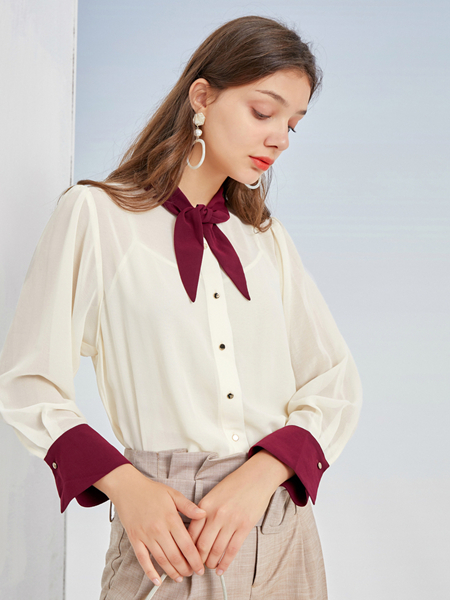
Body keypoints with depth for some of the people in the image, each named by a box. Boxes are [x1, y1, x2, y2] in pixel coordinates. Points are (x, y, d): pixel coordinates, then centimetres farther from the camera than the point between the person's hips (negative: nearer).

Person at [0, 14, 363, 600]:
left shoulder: (267, 237, 11)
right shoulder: (94, 214, -2)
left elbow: (336, 382, 5)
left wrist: (262, 472, -12)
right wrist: (124, 485, -18)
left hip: (281, 531, 5)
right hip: (168, 539, -4)